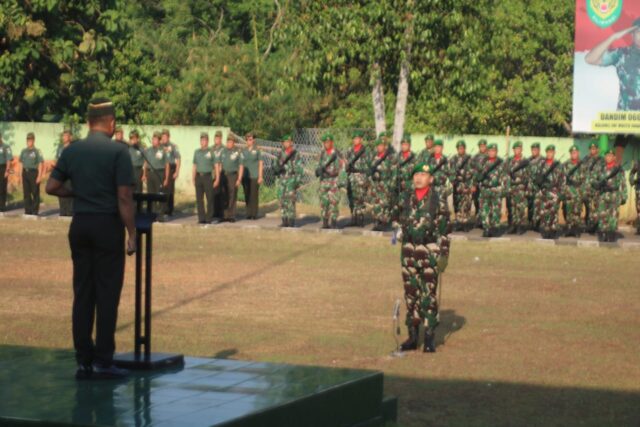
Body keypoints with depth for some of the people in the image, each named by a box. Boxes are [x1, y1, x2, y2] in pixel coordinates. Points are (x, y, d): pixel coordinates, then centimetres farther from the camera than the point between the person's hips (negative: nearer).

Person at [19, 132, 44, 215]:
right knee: (26, 193, 7)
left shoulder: (37, 151, -4)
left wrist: (39, 176, -13)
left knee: (35, 193, -1)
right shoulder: (23, 151, 12)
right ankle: (27, 211, 13)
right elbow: (21, 162, 16)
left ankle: (35, 211, 4)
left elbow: (40, 164, -7)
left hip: (34, 172, -5)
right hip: (25, 172, 5)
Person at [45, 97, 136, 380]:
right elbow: (124, 197, -14)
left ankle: (84, 361, 9)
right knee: (107, 293, 0)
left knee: (82, 293, 8)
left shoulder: (72, 151, 4)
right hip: (108, 224, -5)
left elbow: (52, 187, 5)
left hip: (80, 224, 5)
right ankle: (103, 361, 1)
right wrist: (131, 234, -8)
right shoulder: (117, 151, -10)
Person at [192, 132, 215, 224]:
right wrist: (193, 178, 10)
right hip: (198, 176, 4)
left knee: (209, 198, -4)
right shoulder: (197, 152, 13)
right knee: (199, 199, 3)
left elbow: (215, 166, 2)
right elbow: (195, 166, 17)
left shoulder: (211, 152, 1)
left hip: (208, 176, -4)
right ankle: (201, 218, 8)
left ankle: (209, 217, 1)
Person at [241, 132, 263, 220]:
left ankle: (254, 214, 0)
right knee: (247, 196, 4)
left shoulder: (257, 150, 0)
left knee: (254, 195, -5)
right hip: (245, 176, 4)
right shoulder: (244, 151, 12)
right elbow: (241, 164, 15)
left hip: (254, 176, -4)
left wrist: (260, 176, -6)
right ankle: (248, 213, 10)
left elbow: (261, 163, 0)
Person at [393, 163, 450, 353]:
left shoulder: (437, 201, -6)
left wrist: (444, 254, -10)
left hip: (429, 252, -5)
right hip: (408, 251, 5)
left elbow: (444, 229, -6)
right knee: (411, 294, 8)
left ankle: (430, 339, 1)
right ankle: (412, 336, 16)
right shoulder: (407, 199, 8)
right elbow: (397, 217, 27)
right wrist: (398, 229, 7)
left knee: (428, 295, -4)